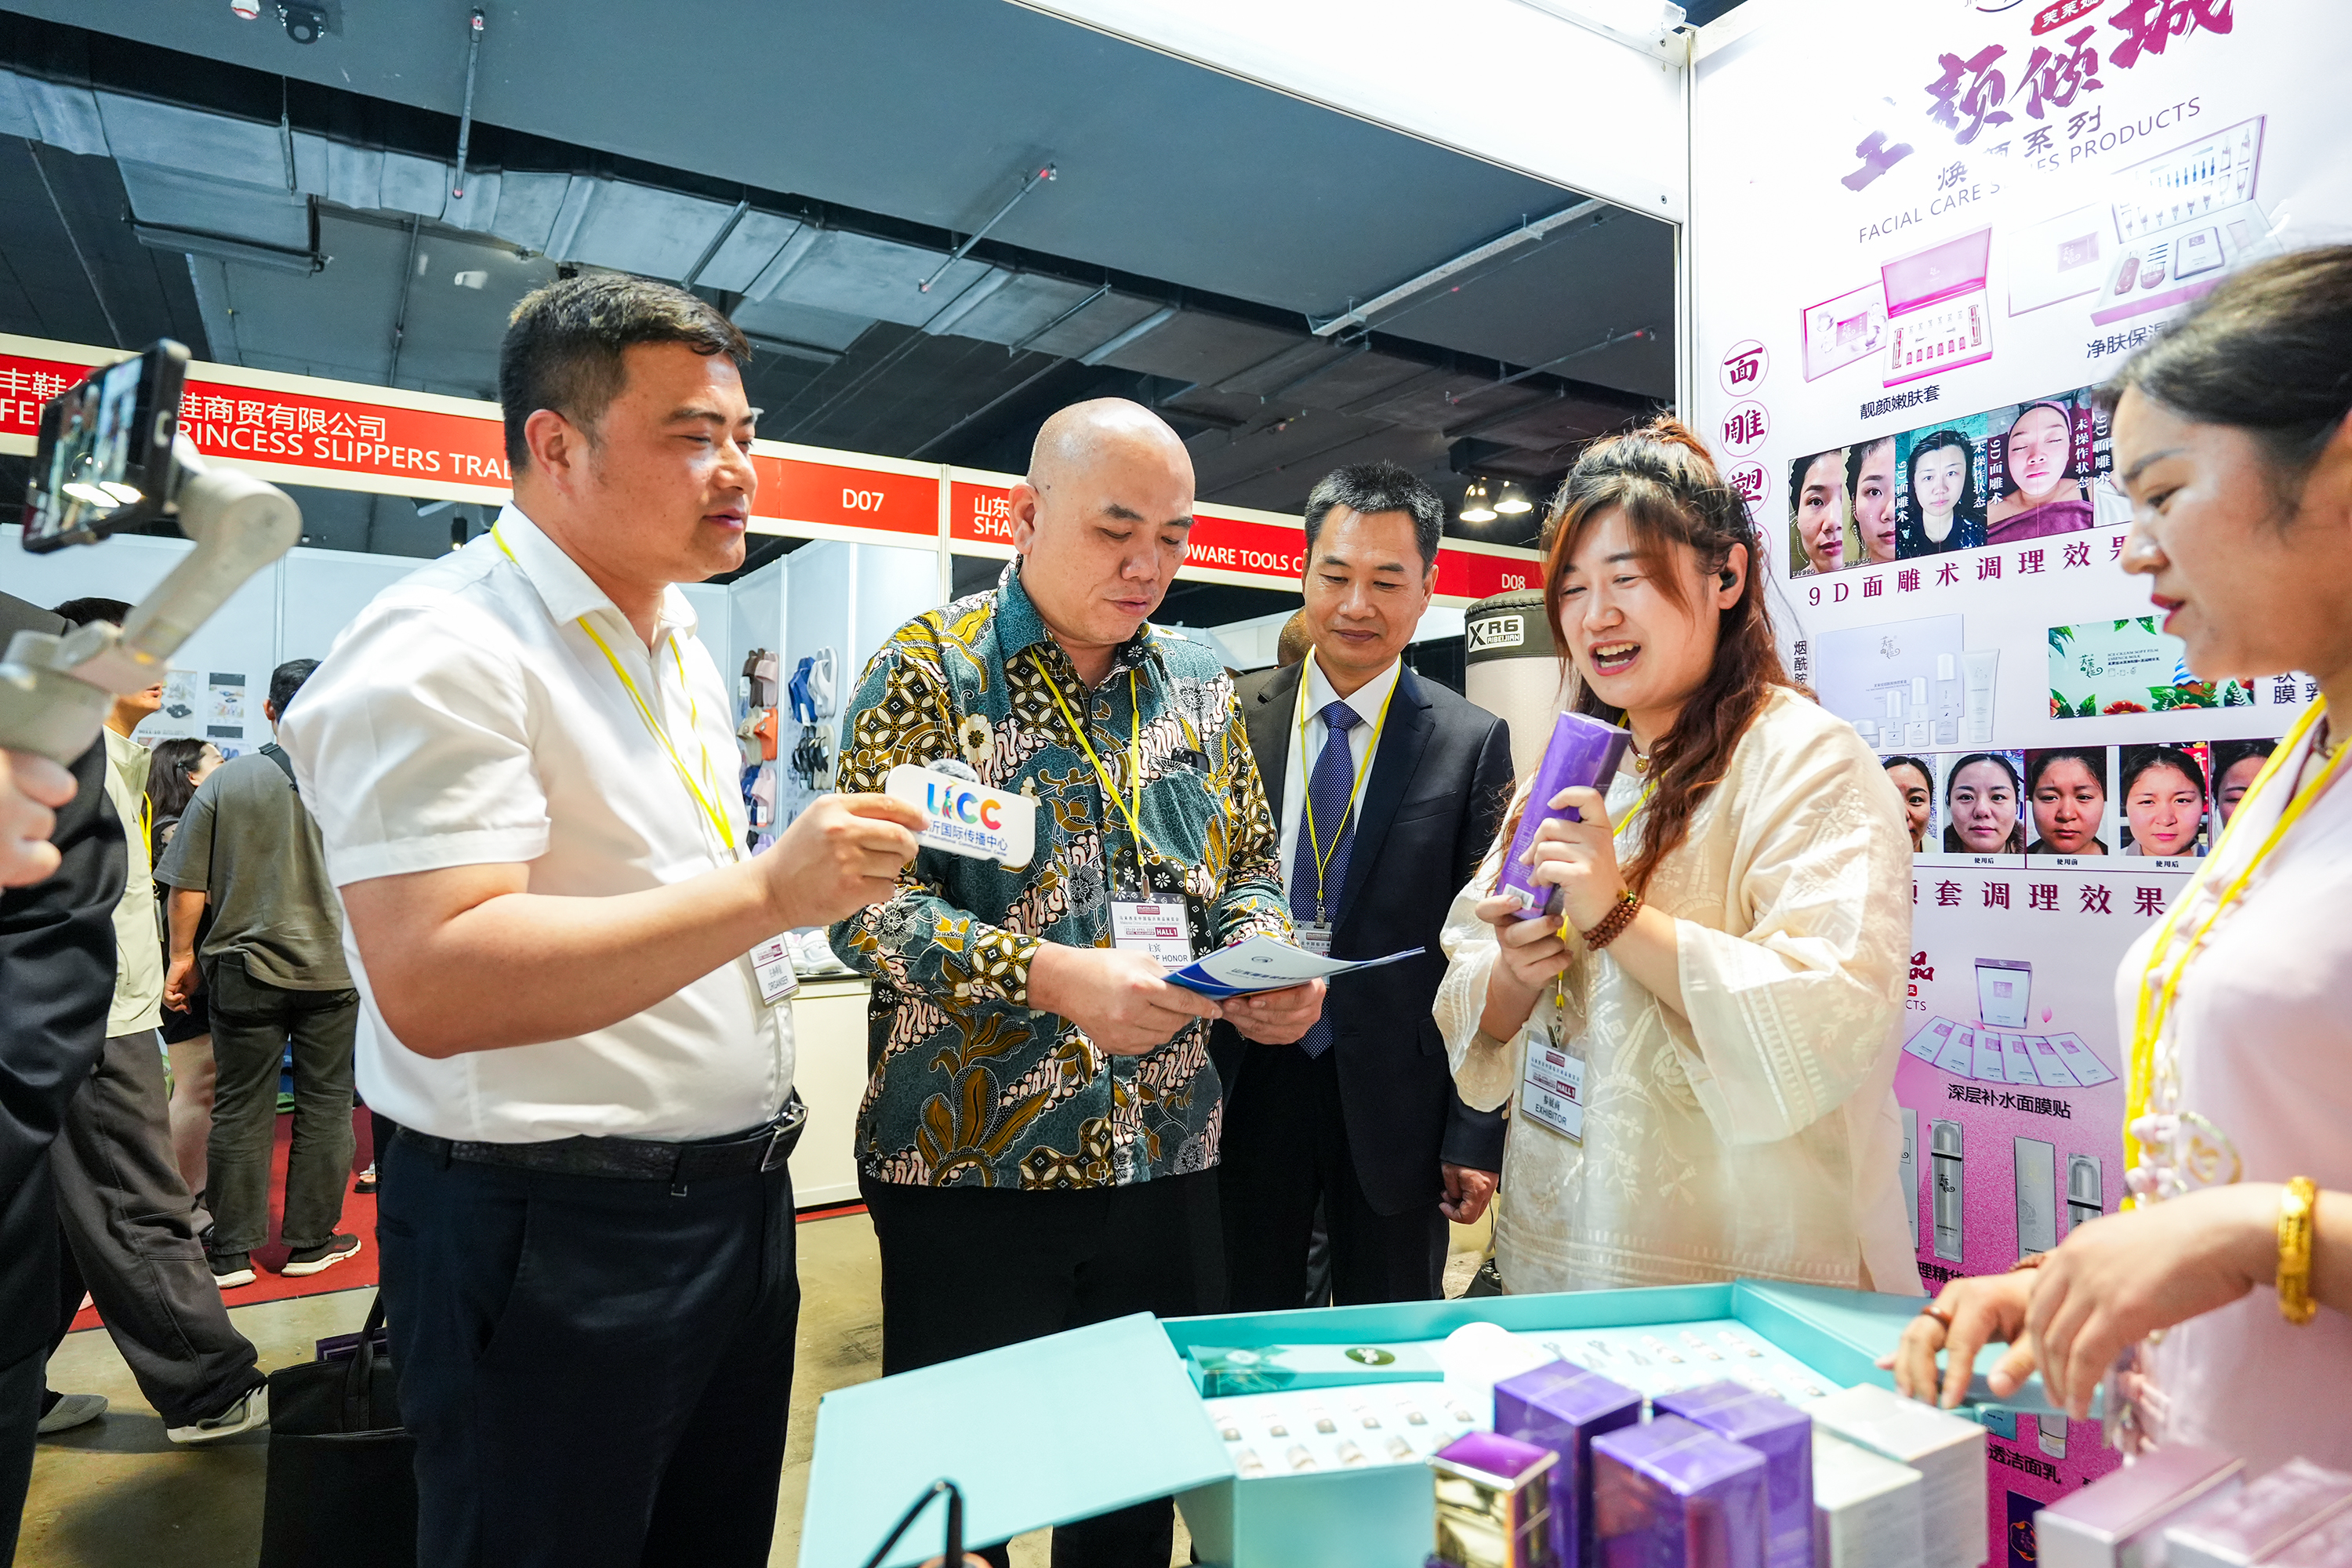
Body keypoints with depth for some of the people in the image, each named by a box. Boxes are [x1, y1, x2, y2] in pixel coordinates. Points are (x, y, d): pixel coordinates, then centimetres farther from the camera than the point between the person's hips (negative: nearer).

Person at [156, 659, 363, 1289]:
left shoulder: (224, 782, -4)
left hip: (243, 971, 1)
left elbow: (188, 885, -1)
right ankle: (311, 1242, 18)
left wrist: (182, 956, 10)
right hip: (333, 970, -1)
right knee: (324, 1106, 9)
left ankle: (231, 1252, 19)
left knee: (240, 1109, 10)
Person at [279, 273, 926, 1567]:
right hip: (552, 1242, -8)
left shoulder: (679, 644, 12)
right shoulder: (441, 649, -17)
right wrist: (767, 890, -33)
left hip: (737, 1202, 8)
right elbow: (435, 987, -28)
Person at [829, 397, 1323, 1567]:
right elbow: (860, 897, -13)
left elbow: (1248, 865, 15)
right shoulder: (930, 668, -7)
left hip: (1165, 1160, 5)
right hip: (972, 1166, -4)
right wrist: (1049, 977, -25)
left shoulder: (1199, 685, 8)